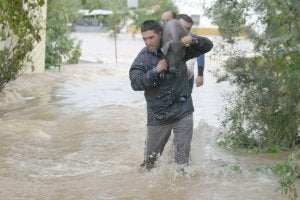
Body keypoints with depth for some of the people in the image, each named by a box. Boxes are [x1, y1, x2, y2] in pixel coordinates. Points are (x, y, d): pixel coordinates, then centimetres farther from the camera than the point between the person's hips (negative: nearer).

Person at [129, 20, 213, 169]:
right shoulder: (142, 58, -5)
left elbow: (207, 46, 2)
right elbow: (135, 83, -16)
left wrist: (194, 40, -19)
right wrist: (155, 70, -26)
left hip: (183, 112, 0)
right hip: (158, 115, 0)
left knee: (183, 155, 3)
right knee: (151, 154, 14)